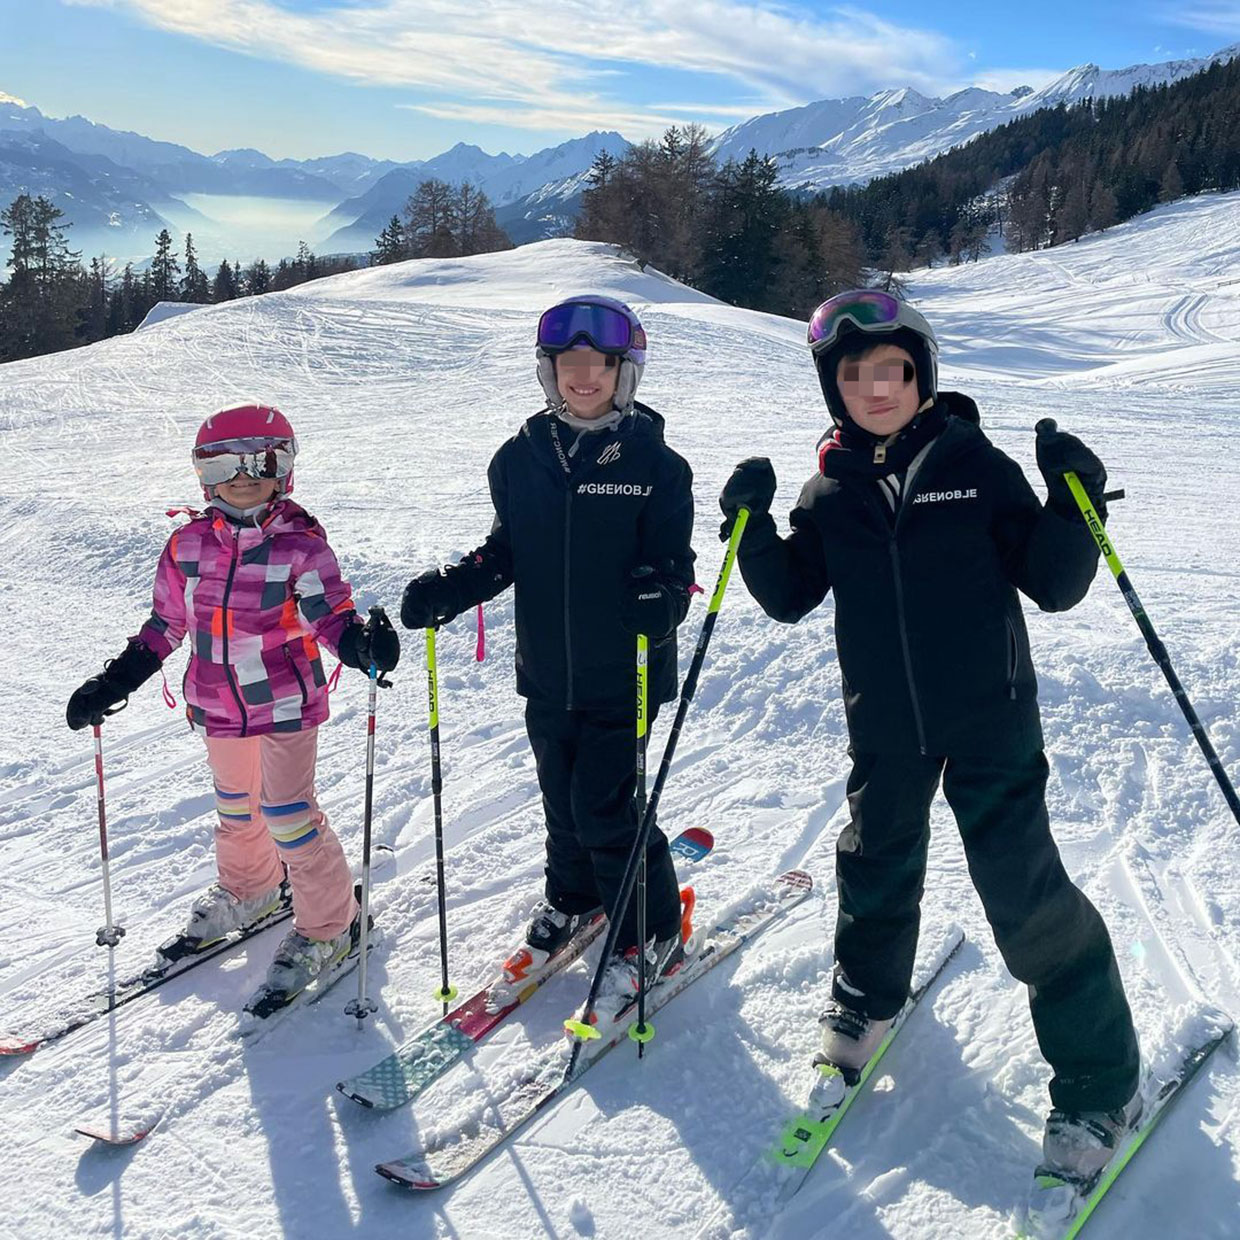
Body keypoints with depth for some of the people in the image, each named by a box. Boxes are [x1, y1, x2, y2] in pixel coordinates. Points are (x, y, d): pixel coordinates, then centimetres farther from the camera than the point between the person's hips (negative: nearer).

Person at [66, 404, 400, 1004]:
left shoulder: (301, 546, -14)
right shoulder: (188, 543, -1)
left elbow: (332, 617, -18)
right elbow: (164, 624, 9)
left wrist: (362, 643, -40)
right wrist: (114, 682, 9)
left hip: (286, 703, -5)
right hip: (218, 706, 5)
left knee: (287, 812, -4)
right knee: (235, 809, 21)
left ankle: (327, 925, 14)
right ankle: (248, 891, 48)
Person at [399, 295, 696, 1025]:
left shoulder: (655, 464, -10)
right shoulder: (520, 459, 2)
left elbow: (673, 563, -9)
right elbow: (508, 551, 11)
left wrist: (658, 598, -31)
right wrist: (449, 589, -3)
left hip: (622, 676, -4)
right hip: (546, 671, 5)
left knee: (606, 809, -3)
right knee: (563, 798, 18)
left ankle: (654, 936, 19)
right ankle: (573, 900, 44)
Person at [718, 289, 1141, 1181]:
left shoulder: (977, 465, -7)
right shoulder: (831, 491, 1)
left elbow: (1053, 586, -6)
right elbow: (791, 597, 8)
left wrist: (1076, 505, -21)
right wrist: (751, 526, -5)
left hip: (989, 714, -3)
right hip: (885, 723, 4)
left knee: (1024, 889, -5)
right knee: (877, 864, 20)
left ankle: (1100, 1077, 14)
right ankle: (868, 995, 49)